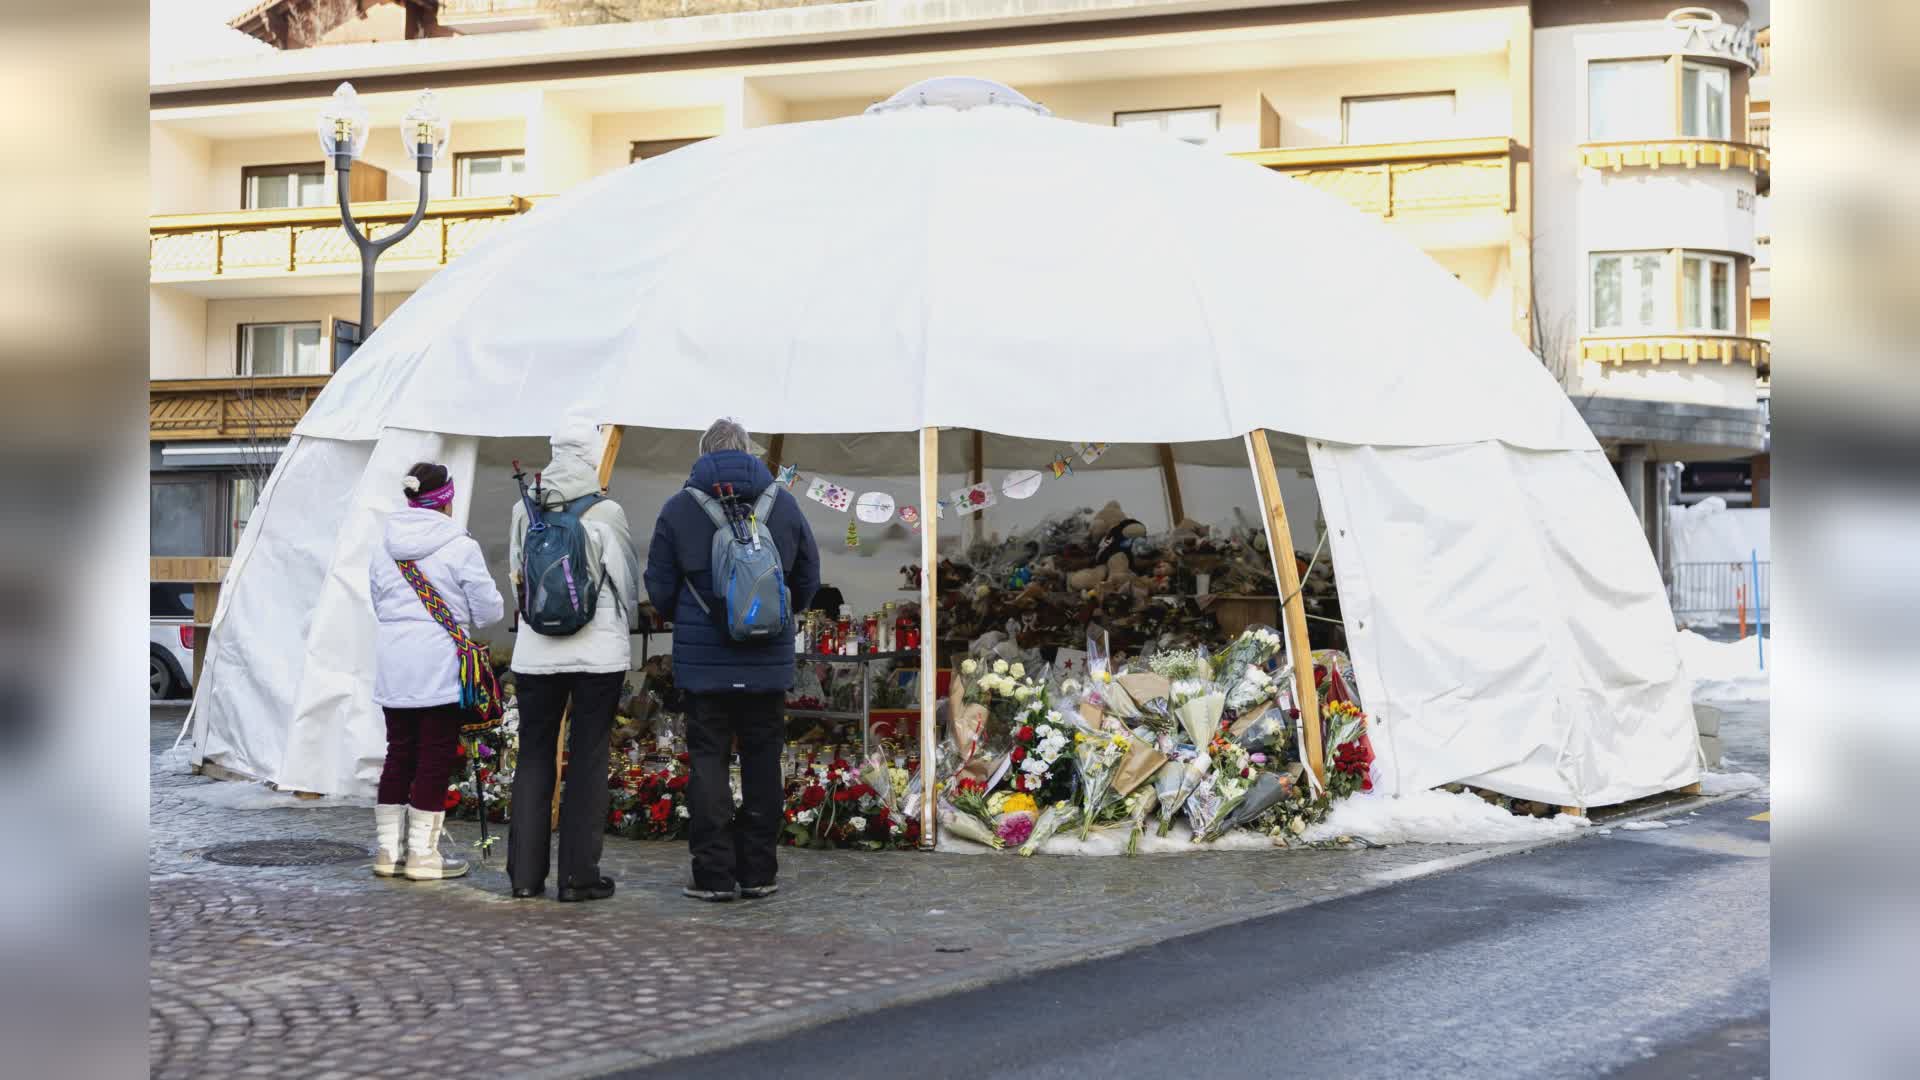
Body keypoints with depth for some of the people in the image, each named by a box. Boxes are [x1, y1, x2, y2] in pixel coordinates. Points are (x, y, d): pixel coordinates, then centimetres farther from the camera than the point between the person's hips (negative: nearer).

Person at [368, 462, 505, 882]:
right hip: (439, 666, -6)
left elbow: (379, 605, 15)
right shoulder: (460, 548, -9)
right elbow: (489, 609, -6)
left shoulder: (383, 549, 9)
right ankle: (423, 852, 5)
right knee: (436, 757, 2)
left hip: (392, 668, 6)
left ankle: (388, 848, 17)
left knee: (399, 753, 13)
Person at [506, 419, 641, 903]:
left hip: (535, 650, 3)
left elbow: (516, 577, 9)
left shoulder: (525, 510, 0)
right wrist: (622, 626, 18)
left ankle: (525, 874, 12)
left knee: (534, 757, 11)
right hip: (598, 653, -3)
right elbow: (628, 582, -1)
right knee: (588, 759, 4)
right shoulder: (606, 513, -9)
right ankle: (579, 876, 5)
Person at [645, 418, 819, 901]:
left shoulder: (678, 508, -3)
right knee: (762, 761, 9)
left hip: (703, 660, -1)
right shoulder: (784, 504, 2)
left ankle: (714, 874, 1)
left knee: (707, 761, 4)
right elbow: (808, 581, 7)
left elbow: (659, 590, 0)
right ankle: (758, 873, 11)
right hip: (769, 662, 2)